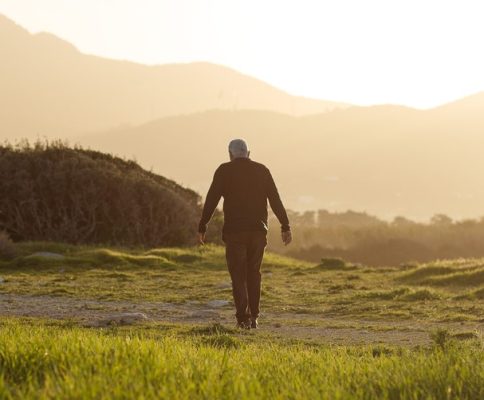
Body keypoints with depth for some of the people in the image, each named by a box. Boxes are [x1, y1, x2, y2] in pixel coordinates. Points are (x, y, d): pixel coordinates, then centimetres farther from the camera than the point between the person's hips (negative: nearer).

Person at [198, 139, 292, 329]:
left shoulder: (224, 171, -1)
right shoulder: (262, 170, 7)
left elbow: (211, 201, -5)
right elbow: (275, 201, 3)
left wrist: (202, 228, -1)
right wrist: (285, 227, 5)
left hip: (234, 231, -3)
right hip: (258, 230, 3)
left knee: (238, 275, 2)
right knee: (253, 272, 17)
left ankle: (243, 318, -10)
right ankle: (253, 316, 13)